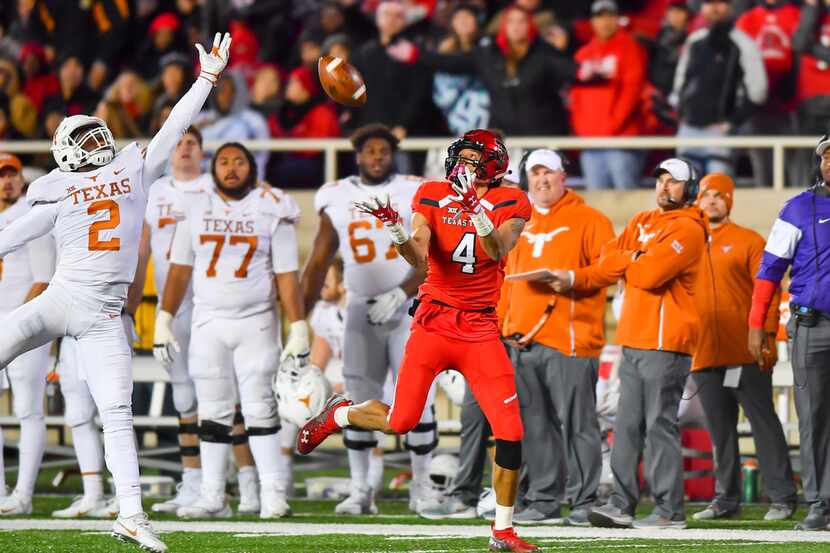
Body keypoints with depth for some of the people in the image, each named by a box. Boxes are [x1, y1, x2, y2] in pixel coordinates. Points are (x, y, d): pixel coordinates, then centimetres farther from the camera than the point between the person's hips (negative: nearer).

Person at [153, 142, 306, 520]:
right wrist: (164, 321, 3)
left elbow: (286, 276, -1)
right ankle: (212, 498, 4)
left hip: (256, 323, -3)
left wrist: (298, 329, -7)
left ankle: (273, 494, -6)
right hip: (208, 322, 3)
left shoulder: (271, 211, 0)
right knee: (212, 414, 2)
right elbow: (180, 270, 9)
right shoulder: (195, 209, 7)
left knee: (260, 410, -8)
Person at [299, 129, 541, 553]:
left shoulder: (509, 204, -1)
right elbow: (418, 257, -10)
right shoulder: (432, 196, 1)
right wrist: (398, 234, -30)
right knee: (400, 422, -1)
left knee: (510, 430, -6)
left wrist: (480, 215, -37)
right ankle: (339, 414, 32)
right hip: (433, 322, 0)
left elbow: (498, 251, -20)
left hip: (481, 329, 0)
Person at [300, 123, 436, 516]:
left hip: (409, 307, -2)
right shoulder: (338, 199, 5)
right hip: (361, 311, 2)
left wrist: (400, 294, -22)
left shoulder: (414, 195, -3)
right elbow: (318, 263, 8)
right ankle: (360, 490, 4)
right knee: (359, 401, 0)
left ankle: (421, 486, 6)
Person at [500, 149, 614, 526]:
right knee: (535, 425, 6)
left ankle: (585, 502, -3)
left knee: (576, 423, -6)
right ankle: (543, 500, 10)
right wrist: (504, 323, 15)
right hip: (524, 340, 6)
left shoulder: (588, 221, 1)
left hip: (569, 336, -6)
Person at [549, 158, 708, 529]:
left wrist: (626, 261, 1)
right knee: (627, 425, 7)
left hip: (665, 342, -8)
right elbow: (609, 261, 14)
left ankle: (670, 510, -5)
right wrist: (574, 279, -3)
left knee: (660, 425, -8)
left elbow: (649, 273, -19)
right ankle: (622, 505, 9)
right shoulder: (642, 223, 20)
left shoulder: (687, 230, -8)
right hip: (633, 341, 8)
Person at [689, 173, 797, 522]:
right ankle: (726, 498, 13)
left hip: (747, 357, -4)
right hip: (704, 356, 4)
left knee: (763, 422, -5)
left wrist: (767, 336, -12)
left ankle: (782, 496, -5)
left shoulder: (748, 242, 3)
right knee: (719, 429, 7)